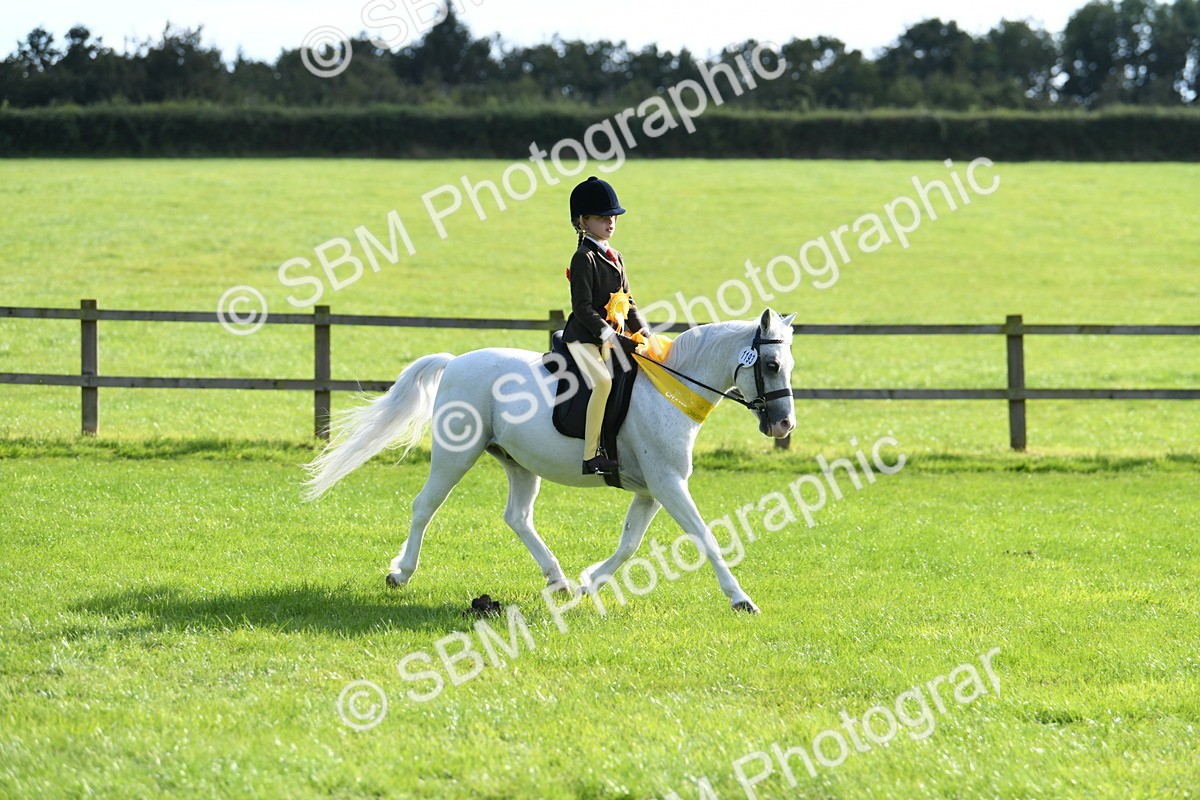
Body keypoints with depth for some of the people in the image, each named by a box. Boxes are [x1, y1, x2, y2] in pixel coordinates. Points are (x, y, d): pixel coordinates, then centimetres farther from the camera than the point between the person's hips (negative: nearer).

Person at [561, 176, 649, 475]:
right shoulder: (584, 259, -9)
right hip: (584, 336, -9)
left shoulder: (615, 258, 18)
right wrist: (610, 336, -23)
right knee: (603, 381, -29)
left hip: (612, 336, 9)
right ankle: (591, 456, -30)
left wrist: (642, 331, 7)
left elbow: (627, 302, 22)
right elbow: (582, 307, -16)